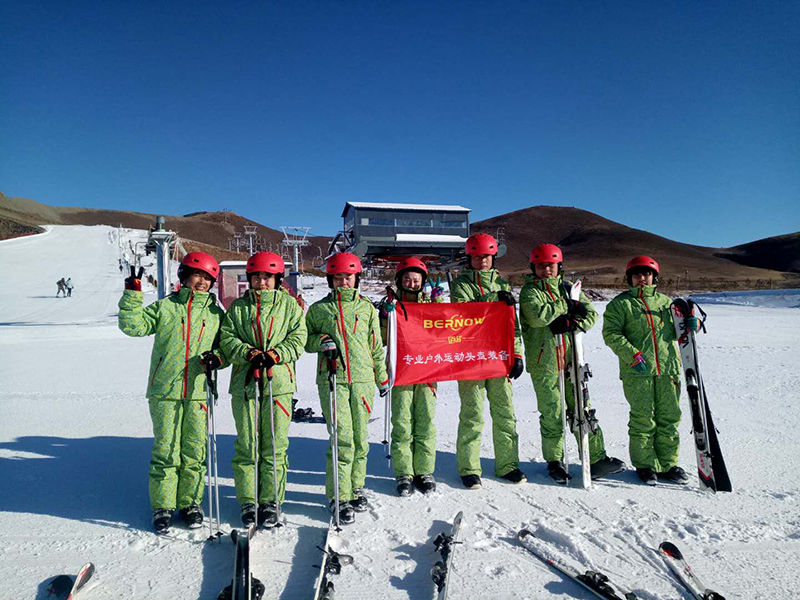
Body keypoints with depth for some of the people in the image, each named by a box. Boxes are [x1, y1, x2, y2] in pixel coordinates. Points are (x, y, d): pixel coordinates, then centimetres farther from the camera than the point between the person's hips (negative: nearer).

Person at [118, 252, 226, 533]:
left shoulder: (216, 314, 12)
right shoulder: (165, 307, 7)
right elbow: (133, 325, 0)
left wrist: (217, 357, -4)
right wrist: (133, 293, -7)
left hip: (199, 392, 2)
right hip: (165, 391, -1)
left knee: (194, 451, 7)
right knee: (166, 450, 2)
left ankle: (190, 502, 22)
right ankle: (162, 506, 17)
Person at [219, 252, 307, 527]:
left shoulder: (289, 305, 7)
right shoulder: (238, 307, 11)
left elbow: (298, 338, 1)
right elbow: (227, 338, 5)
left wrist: (275, 354, -13)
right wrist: (249, 353, -11)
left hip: (279, 382, -1)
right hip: (244, 383, 1)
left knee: (275, 445, 2)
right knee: (246, 445, 4)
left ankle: (271, 501, 16)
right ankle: (248, 500, 18)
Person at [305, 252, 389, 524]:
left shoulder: (367, 307, 12)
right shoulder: (319, 308, 8)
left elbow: (375, 345, 17)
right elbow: (305, 339, 13)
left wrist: (382, 376, 19)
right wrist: (320, 341, -8)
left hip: (362, 379, 2)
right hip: (332, 380, -2)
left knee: (360, 438, 6)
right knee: (342, 439, -8)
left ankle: (355, 489, 24)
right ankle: (340, 497, 4)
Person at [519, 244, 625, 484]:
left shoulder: (568, 288, 13)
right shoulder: (530, 291, 0)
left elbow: (591, 315, 7)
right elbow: (537, 316, -20)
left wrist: (571, 323, -12)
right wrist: (568, 306, -11)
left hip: (570, 358, 4)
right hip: (544, 362, -4)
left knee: (582, 409, 7)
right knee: (552, 414, 2)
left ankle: (597, 459, 16)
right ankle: (554, 461, 17)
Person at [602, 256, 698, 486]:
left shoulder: (665, 302, 17)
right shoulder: (620, 304, 3)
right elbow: (611, 334, -6)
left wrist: (691, 325, 0)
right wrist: (633, 355, -16)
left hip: (668, 368, 4)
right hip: (637, 371, -4)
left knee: (669, 418, 8)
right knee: (643, 419, 0)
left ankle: (667, 464, 22)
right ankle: (645, 465, 13)